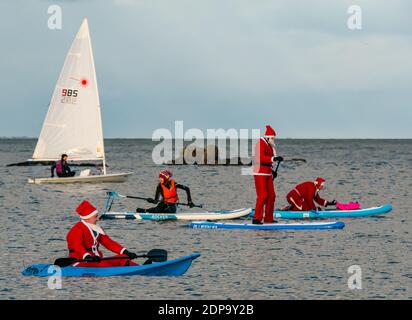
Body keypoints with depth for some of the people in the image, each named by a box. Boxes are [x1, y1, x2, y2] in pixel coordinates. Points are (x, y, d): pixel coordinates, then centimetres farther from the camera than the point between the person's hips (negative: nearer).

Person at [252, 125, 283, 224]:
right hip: (260, 173, -10)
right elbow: (261, 158, -26)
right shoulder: (261, 144, -13)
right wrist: (274, 158, -34)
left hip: (267, 173, 10)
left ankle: (268, 219, 16)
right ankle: (256, 219, -13)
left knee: (271, 195, 10)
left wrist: (271, 170, 18)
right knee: (262, 195, -14)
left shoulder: (268, 145, 17)